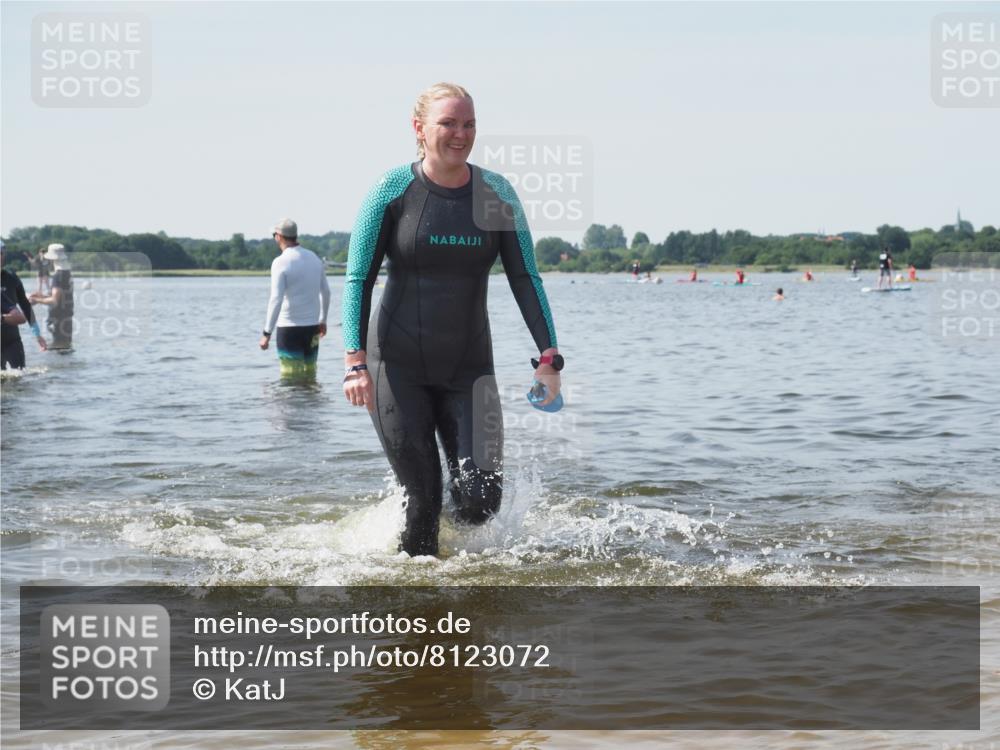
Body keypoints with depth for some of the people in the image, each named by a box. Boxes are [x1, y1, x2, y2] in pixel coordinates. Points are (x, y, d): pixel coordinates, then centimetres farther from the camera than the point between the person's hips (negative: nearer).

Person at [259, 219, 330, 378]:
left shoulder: (281, 262, -13)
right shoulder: (314, 258, 8)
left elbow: (276, 300, -19)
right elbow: (326, 292, 16)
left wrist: (267, 333, -16)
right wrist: (323, 320, 29)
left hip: (289, 328, -6)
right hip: (312, 326, 6)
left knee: (291, 377, -2)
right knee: (310, 375, 13)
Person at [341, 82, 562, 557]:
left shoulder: (497, 196, 1)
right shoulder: (393, 190, -6)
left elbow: (525, 280, 3)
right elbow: (358, 280, -5)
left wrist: (548, 356, -7)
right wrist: (356, 361, -14)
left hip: (468, 369, 2)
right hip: (398, 366, -2)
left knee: (480, 503, -8)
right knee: (423, 500, -4)